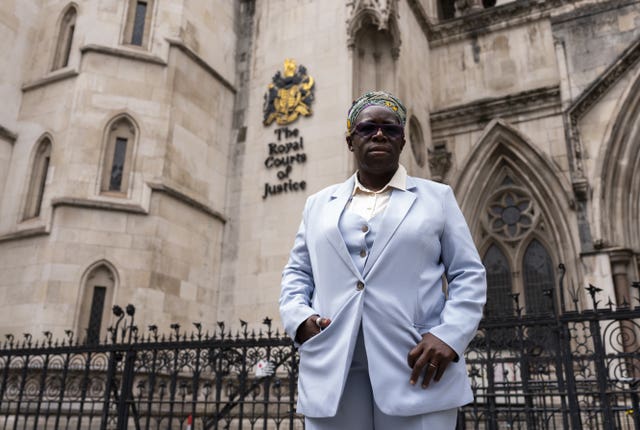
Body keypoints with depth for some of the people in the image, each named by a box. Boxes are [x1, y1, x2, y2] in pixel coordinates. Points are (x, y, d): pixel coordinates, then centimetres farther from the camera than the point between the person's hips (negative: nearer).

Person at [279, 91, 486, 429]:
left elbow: (468, 274, 6)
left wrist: (449, 336, -10)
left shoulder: (436, 197, 12)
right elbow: (296, 273, 18)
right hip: (331, 372, 2)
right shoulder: (318, 204, 18)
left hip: (417, 369, -1)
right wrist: (298, 317, -3)